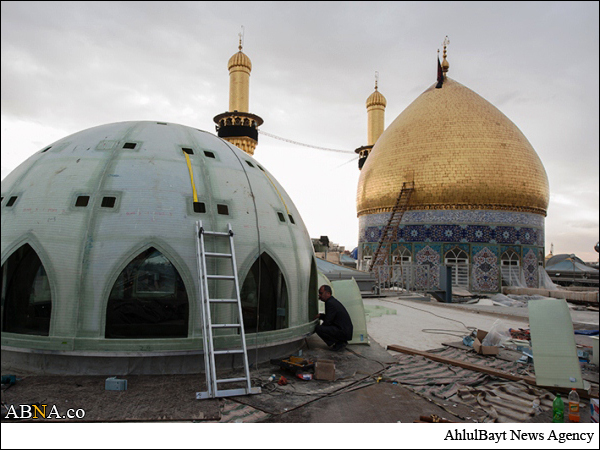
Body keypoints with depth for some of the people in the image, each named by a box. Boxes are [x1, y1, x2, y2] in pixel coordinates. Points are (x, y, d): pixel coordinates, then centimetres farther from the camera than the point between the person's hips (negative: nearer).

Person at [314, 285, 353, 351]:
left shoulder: (330, 303, -17)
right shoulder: (333, 301, 15)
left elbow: (327, 322, -16)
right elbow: (329, 317, 26)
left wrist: (319, 327, 3)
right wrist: (320, 316, 12)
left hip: (344, 333, -11)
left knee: (318, 328, -20)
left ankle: (338, 344, -7)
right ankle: (340, 342, 15)